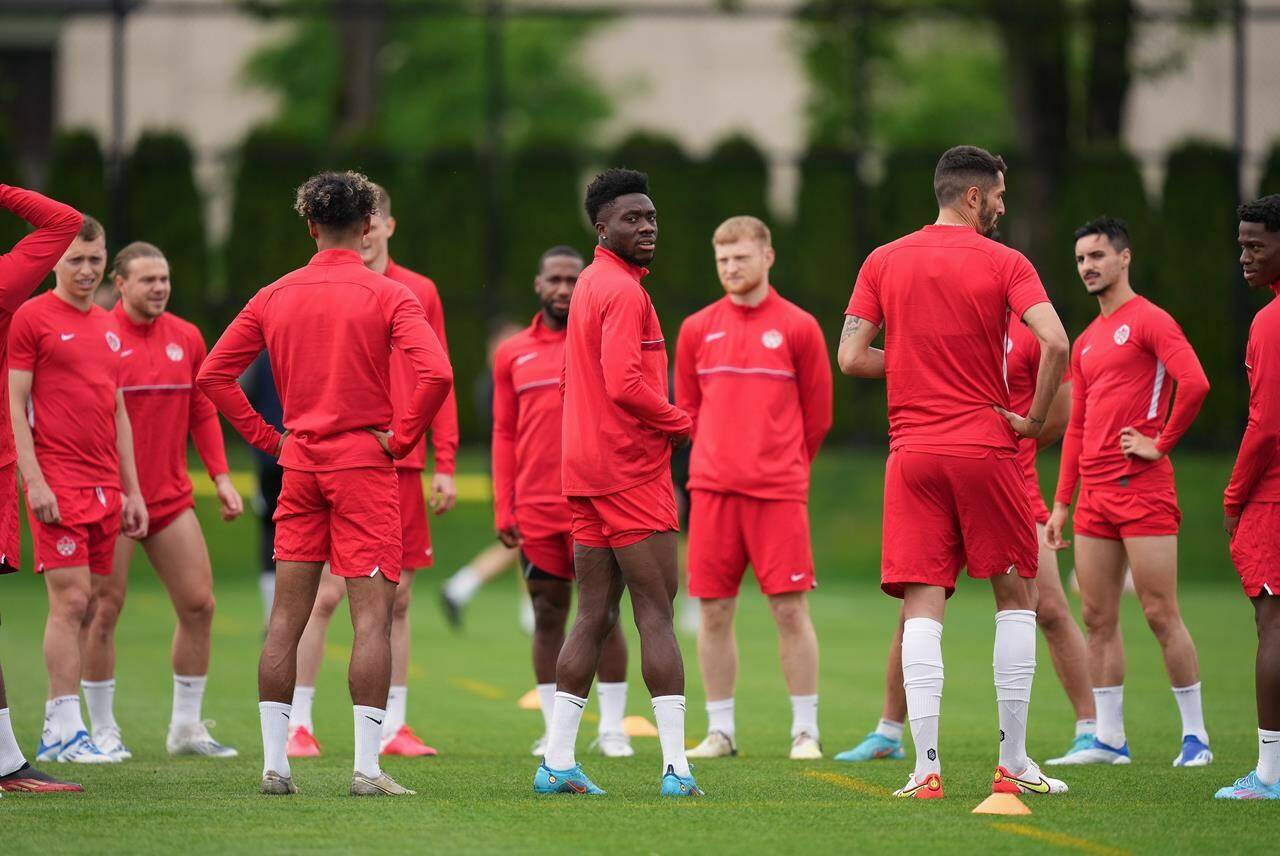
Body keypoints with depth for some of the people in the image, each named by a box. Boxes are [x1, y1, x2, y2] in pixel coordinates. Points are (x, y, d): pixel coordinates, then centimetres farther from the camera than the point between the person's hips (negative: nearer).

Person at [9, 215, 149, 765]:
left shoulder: (108, 327, 18)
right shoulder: (31, 318, -2)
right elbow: (14, 405, -6)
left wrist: (132, 489, 18)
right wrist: (34, 480, -15)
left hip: (105, 487, 7)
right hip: (57, 485, -7)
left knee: (86, 607, 5)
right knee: (71, 600, -12)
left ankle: (56, 731, 9)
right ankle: (65, 730, -10)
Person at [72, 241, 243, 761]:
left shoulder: (186, 338, 8)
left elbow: (202, 413, 14)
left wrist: (221, 476, 7)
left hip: (171, 498, 5)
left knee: (198, 604, 2)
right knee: (104, 610, -2)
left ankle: (186, 728, 13)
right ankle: (103, 731, 8)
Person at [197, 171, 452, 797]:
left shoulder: (275, 297, 6)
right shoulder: (386, 297, -6)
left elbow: (213, 374, 7)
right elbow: (435, 372, -20)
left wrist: (268, 437, 10)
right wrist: (401, 437, -8)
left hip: (299, 465, 4)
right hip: (363, 464, -4)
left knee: (286, 616, 8)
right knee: (372, 614, -4)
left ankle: (274, 763, 6)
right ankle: (367, 767, -10)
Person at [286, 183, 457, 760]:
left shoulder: (420, 293, 9)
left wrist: (445, 463, 5)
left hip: (402, 468, 3)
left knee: (397, 599, 6)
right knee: (324, 594, -6)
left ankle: (393, 727, 12)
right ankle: (297, 724, 1)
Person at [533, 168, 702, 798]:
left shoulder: (591, 284, 17)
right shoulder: (623, 291, -13)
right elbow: (625, 385, -23)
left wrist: (663, 423, 14)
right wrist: (680, 424, -8)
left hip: (586, 473, 9)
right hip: (630, 469, -9)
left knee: (594, 615, 9)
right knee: (657, 611, -7)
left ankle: (557, 762, 7)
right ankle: (676, 766, -9)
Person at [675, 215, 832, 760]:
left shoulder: (798, 327, 1)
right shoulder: (697, 330, 9)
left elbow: (817, 413, 7)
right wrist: (723, 459, 14)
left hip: (778, 491, -3)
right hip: (712, 489, 3)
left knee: (790, 609, -4)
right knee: (714, 612, 3)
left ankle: (805, 731, 2)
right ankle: (719, 731, 10)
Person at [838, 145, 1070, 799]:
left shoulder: (883, 262, 7)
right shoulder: (1004, 264, -2)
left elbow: (851, 357, 1)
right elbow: (1055, 342, -16)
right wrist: (1036, 417, -3)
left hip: (912, 452, 2)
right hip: (984, 448, -2)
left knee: (921, 608, 0)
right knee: (1016, 596, 10)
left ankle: (926, 765, -10)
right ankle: (1013, 763, 8)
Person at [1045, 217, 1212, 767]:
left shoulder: (1148, 321, -5)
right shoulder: (1086, 343, 19)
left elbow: (1194, 383, -19)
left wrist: (1161, 443, -13)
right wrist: (1062, 502, 16)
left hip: (1142, 488, -8)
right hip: (1094, 495, 8)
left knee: (1161, 614, -7)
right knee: (1098, 618, 6)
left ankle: (1195, 736, -2)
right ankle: (1109, 739, 10)